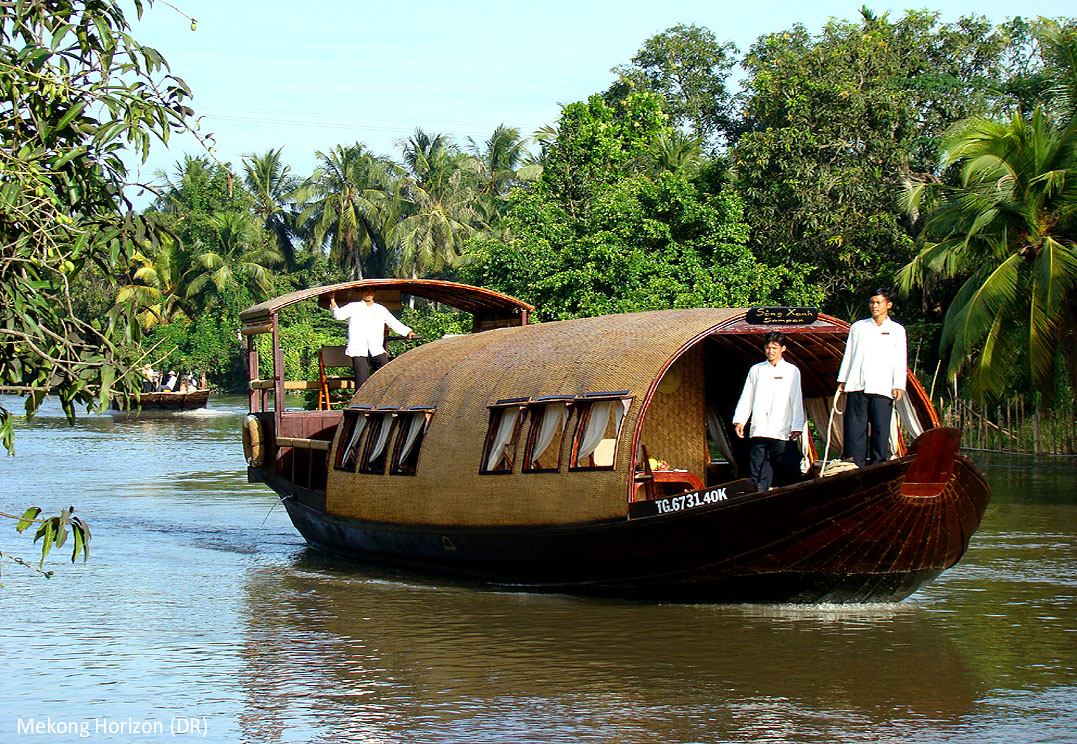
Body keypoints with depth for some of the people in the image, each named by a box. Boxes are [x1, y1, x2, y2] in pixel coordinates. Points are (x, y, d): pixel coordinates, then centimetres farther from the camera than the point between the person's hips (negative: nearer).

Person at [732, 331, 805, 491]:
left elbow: (797, 400, 5)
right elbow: (746, 397, 16)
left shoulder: (792, 371, 10)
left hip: (782, 432, -3)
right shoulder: (756, 370, 18)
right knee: (757, 473, -2)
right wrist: (740, 420, 4)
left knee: (786, 474, -7)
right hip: (759, 430, 3)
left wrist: (797, 426, -4)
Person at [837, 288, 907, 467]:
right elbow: (848, 355, 16)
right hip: (856, 386, 1)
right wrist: (842, 381, 10)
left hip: (882, 388, -1)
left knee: (880, 430, -4)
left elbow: (900, 361, 8)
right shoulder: (858, 327, 17)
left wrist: (899, 386, -2)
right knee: (854, 428, -4)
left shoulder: (897, 330, 12)